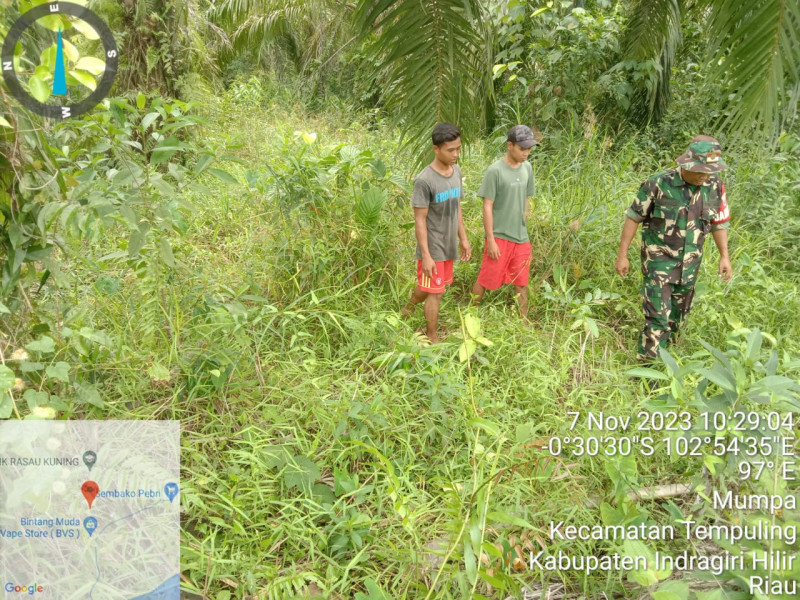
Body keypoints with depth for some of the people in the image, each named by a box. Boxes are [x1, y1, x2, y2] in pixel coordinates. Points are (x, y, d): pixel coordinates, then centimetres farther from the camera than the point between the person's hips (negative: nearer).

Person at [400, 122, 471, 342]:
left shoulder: (457, 172, 2)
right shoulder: (424, 180, -21)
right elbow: (420, 221, -18)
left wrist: (463, 238, 13)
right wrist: (426, 255, -19)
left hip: (448, 246, 7)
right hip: (433, 248, -7)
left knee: (427, 286, 21)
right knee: (435, 293, 2)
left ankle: (407, 310, 46)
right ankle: (433, 338, 17)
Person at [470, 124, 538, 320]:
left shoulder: (527, 168, 5)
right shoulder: (495, 171, -14)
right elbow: (487, 207, -13)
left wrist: (523, 224, 14)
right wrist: (490, 240, -15)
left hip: (521, 238, 5)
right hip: (499, 237, -5)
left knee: (521, 284, 12)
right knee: (486, 280, 5)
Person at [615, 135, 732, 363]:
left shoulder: (715, 186, -6)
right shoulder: (658, 184, -18)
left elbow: (719, 222, 9)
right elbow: (633, 217, -9)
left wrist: (724, 256, 7)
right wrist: (622, 255, -8)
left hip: (689, 262, 5)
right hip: (659, 260, -5)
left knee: (677, 314, 17)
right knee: (658, 315, -8)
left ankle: (661, 352, 38)